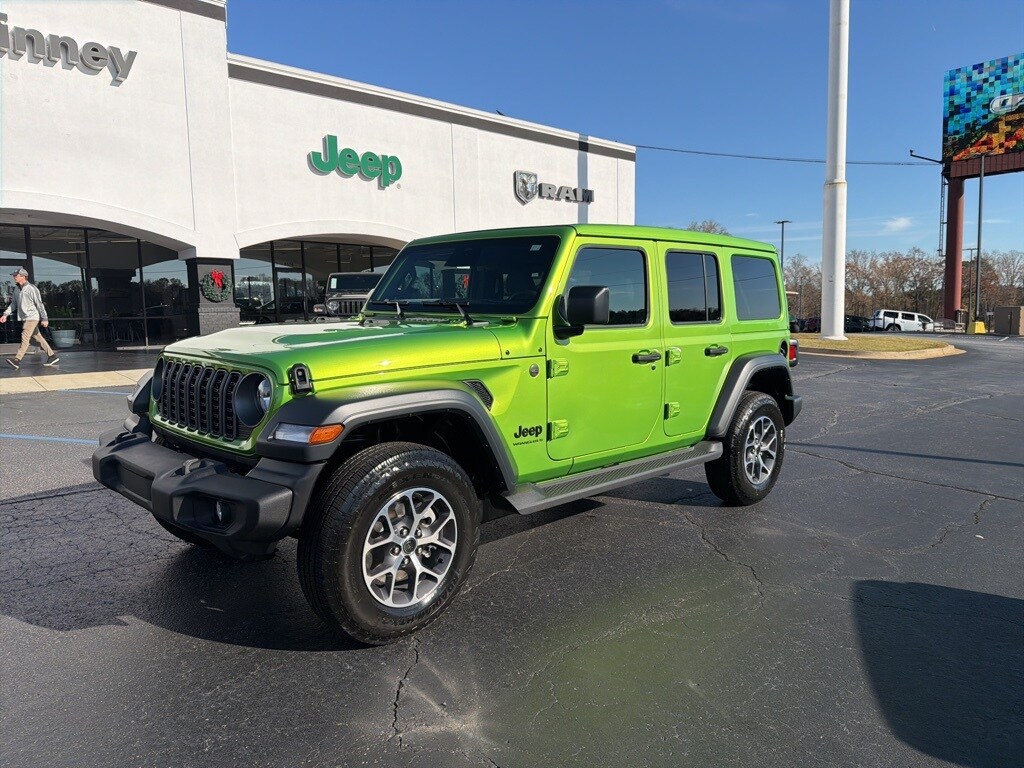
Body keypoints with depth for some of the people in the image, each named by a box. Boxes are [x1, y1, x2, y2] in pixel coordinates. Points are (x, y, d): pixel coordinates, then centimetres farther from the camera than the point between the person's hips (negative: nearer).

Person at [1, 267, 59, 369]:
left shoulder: (31, 289, -11)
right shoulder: (17, 289, 12)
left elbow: (39, 304, -11)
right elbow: (14, 303, 19)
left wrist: (44, 319, -12)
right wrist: (5, 314, 9)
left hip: (32, 317, -8)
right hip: (24, 318, 8)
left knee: (25, 337, -15)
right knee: (38, 338, 10)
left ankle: (17, 360, -21)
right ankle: (52, 356, 15)